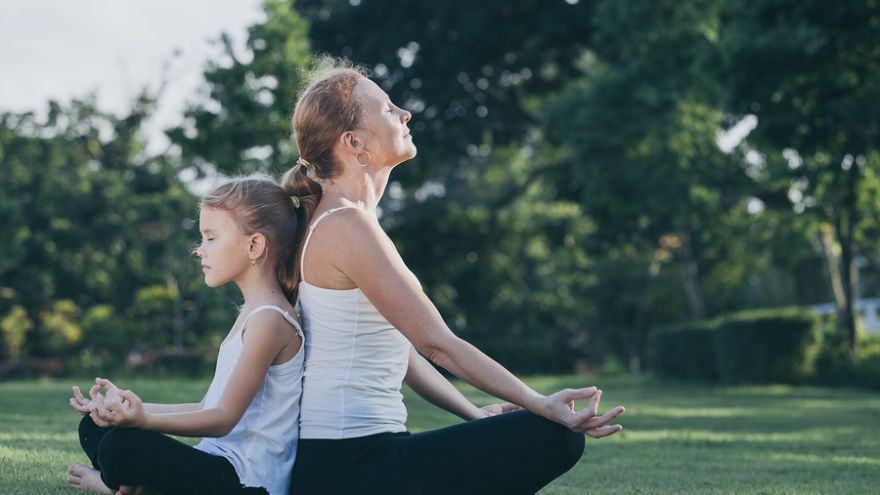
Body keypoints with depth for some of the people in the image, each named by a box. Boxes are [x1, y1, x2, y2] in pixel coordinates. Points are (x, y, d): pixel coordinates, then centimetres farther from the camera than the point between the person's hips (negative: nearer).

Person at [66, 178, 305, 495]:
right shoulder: (253, 313, 18)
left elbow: (223, 418, -21)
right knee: (94, 428, 15)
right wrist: (130, 407, 13)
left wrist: (144, 420, -34)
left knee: (122, 447, -30)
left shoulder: (269, 319, -16)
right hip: (221, 464, 10)